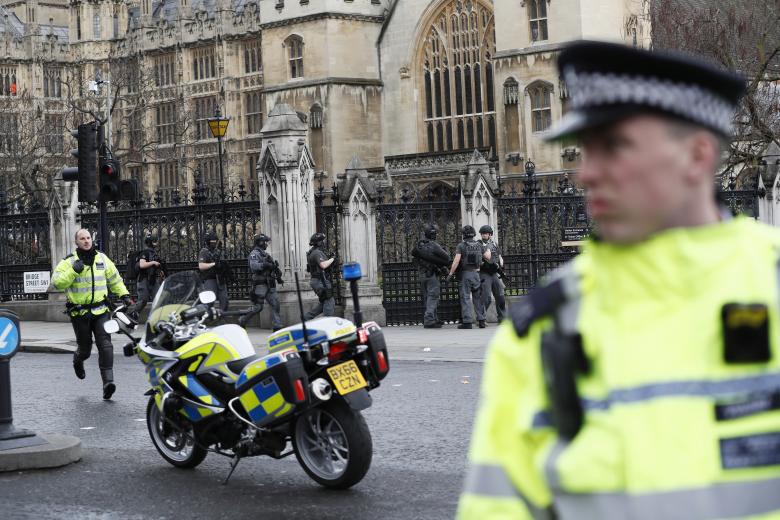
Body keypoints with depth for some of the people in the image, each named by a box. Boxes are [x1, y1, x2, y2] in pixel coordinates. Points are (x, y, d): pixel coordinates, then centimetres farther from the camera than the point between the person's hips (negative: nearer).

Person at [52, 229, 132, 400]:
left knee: (105, 345, -14)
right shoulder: (69, 262, -5)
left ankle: (108, 381, -17)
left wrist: (124, 294, 12)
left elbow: (114, 278, 18)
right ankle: (78, 360, 45)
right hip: (79, 313, -2)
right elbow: (57, 282, -15)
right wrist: (73, 271, -25)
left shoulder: (102, 258, 6)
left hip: (100, 310, 2)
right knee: (85, 347, 8)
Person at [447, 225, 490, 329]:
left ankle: (467, 322, -6)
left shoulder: (461, 246, -6)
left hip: (466, 274, -3)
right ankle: (481, 320, 9)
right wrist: (488, 249, 23)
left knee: (465, 298, -1)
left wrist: (451, 273, -7)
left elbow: (456, 261, -12)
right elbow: (488, 257, 4)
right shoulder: (479, 245, 5)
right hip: (477, 274, 3)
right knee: (478, 297, 11)